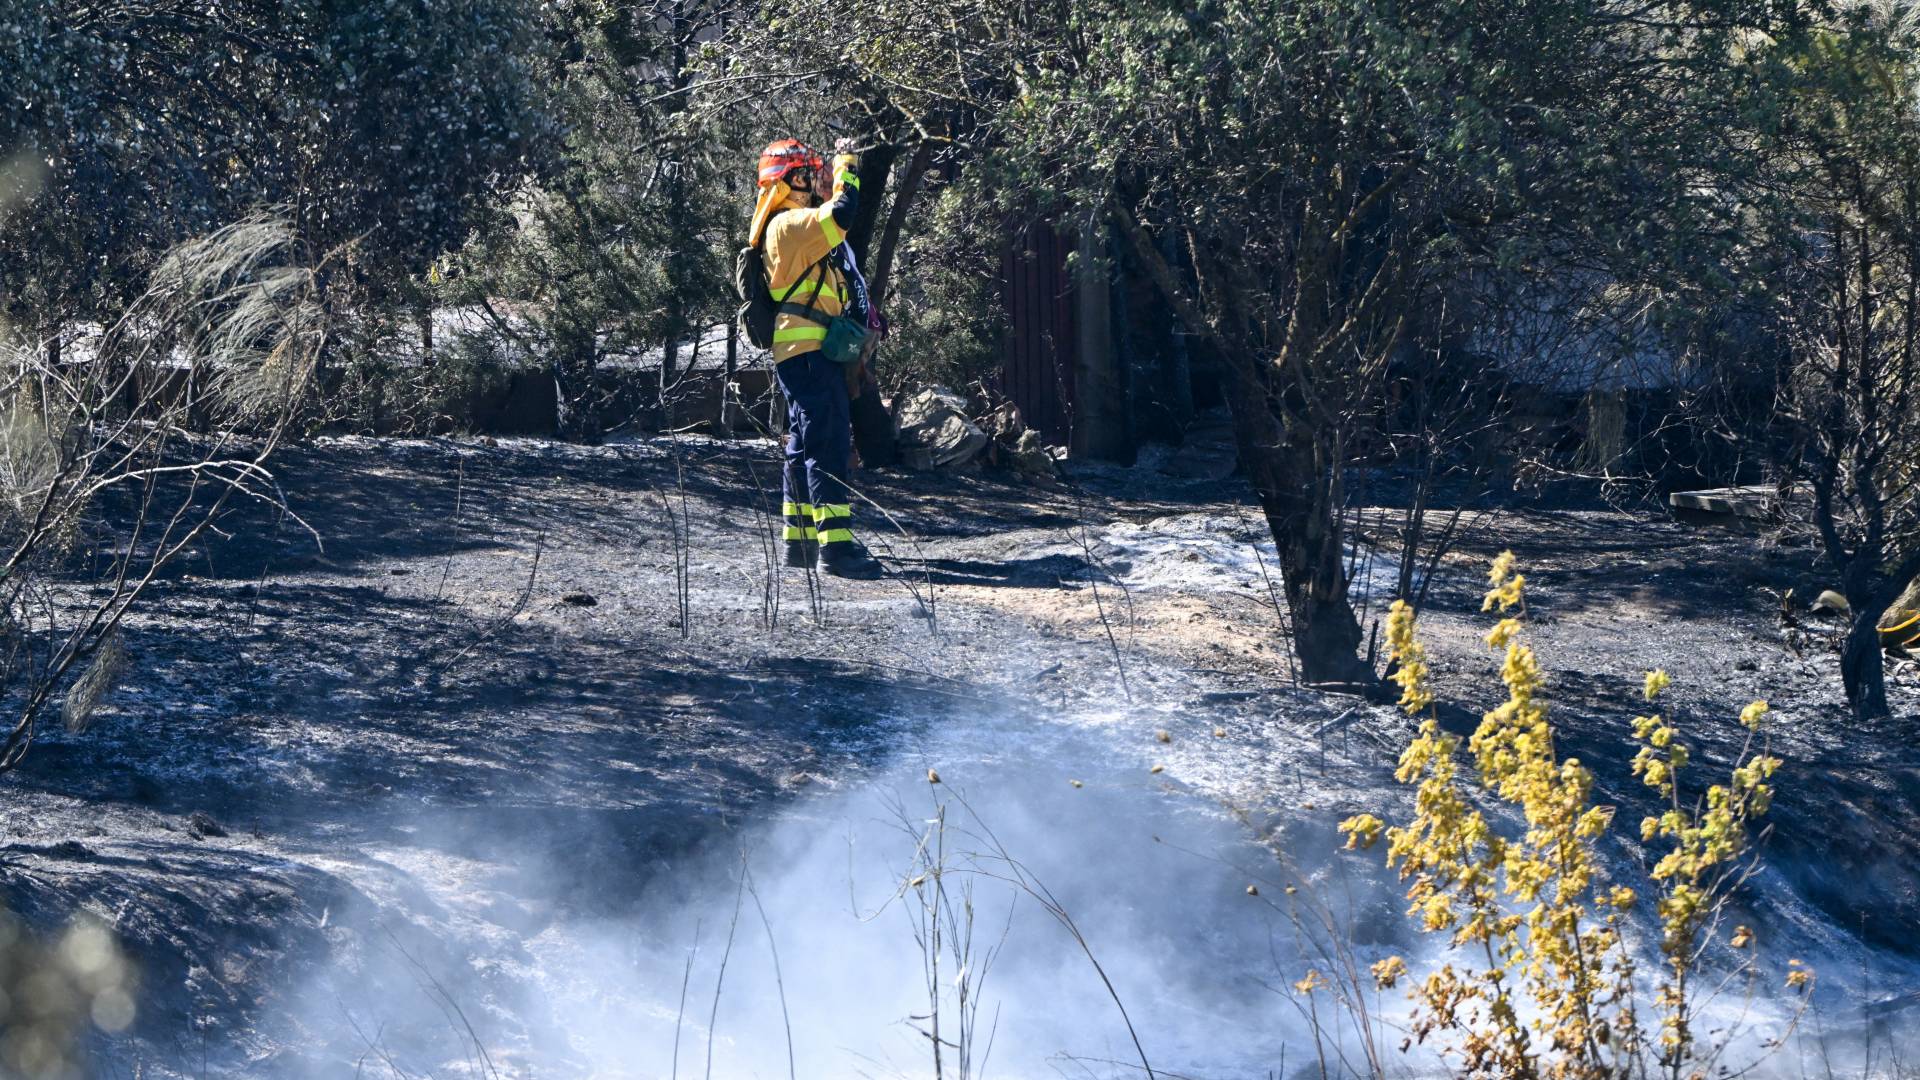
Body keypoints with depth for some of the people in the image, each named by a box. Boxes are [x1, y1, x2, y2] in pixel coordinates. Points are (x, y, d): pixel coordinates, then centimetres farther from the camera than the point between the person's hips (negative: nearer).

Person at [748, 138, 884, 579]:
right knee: (828, 444, -15)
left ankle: (799, 540, 18)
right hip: (809, 349, -11)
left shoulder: (795, 225, 22)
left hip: (808, 352, 11)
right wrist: (846, 163, -11)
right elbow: (840, 212, -26)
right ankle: (835, 543, -21)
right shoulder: (789, 224, -11)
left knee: (805, 445, 13)